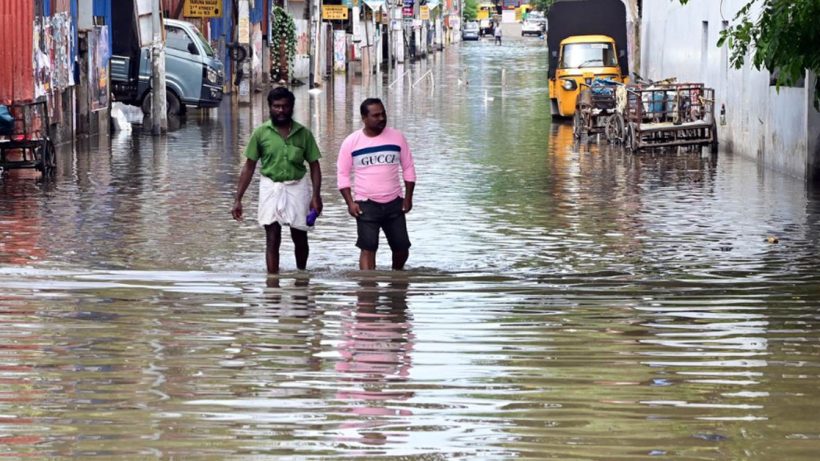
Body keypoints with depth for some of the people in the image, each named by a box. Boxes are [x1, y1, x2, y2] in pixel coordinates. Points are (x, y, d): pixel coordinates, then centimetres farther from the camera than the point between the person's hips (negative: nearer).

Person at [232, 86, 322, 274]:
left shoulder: (304, 133, 0)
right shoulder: (261, 133, -2)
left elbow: (314, 166, 3)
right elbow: (249, 166, 1)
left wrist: (316, 196, -8)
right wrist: (238, 199, -3)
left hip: (297, 187, 2)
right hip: (271, 188, -1)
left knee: (300, 239, 14)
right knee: (272, 240, -7)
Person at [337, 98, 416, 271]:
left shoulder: (396, 137, 1)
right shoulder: (351, 142, -4)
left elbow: (408, 168, 8)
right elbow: (342, 174, 1)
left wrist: (408, 197, 1)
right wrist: (350, 202, -9)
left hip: (394, 203, 2)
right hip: (366, 205, -2)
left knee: (402, 248, 9)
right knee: (368, 248, -9)